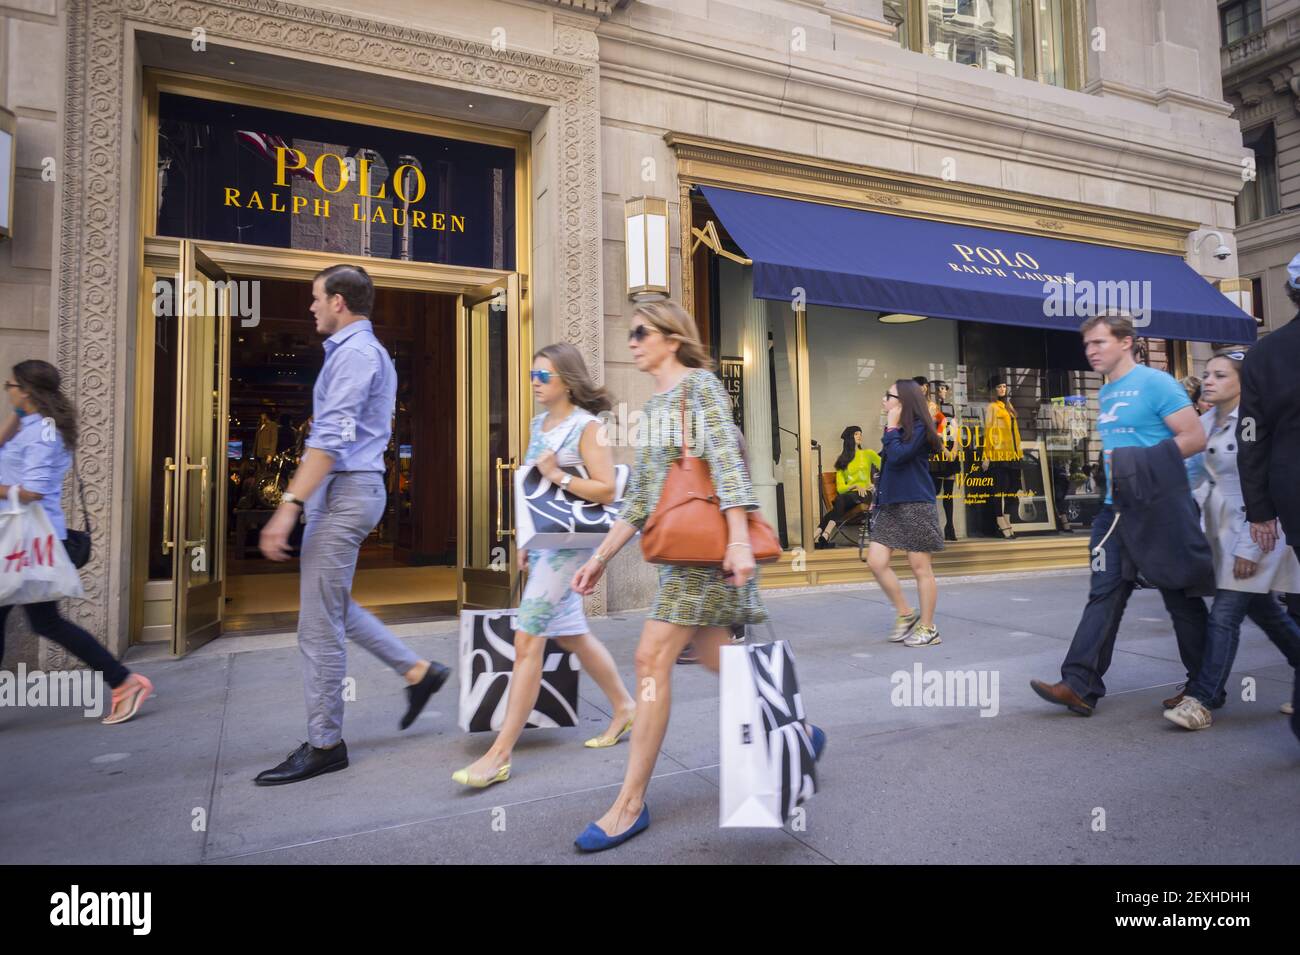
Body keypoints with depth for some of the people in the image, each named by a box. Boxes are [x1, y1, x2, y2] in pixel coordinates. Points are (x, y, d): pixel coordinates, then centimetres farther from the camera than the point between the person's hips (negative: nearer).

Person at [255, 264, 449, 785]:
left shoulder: (354, 352, -13)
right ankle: (418, 670, 23)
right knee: (334, 608, 19)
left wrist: (289, 505, -26)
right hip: (344, 491, 11)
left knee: (319, 624, -3)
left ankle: (324, 745, 9)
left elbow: (331, 438, -23)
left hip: (344, 493, -11)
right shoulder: (364, 351, 18)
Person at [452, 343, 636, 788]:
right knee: (570, 634, 16)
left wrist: (559, 476, -20)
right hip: (541, 541, 8)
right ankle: (624, 706, 34)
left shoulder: (586, 426, -8)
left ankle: (500, 754, -3)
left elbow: (607, 490, -13)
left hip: (568, 542, -8)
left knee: (527, 640, -10)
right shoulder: (538, 424, 14)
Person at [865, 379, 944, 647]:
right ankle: (905, 614, 16)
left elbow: (897, 457, -23)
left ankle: (927, 628, 13)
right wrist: (877, 499, 16)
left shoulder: (919, 428, -9)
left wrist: (891, 428, -12)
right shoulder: (897, 430, 15)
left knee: (920, 568, 1)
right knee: (876, 562, 1)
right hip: (889, 506, 8)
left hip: (915, 506, -8)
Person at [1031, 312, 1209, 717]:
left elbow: (1195, 438, -13)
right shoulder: (1104, 394, 15)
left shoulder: (1155, 383, -9)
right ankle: (1080, 685, 0)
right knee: (1104, 596, 2)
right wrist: (1112, 467, 9)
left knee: (1182, 599, 5)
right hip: (1116, 508, 7)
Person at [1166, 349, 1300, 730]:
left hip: (1257, 528, -8)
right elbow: (1195, 470, 16)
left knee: (1225, 614, -10)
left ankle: (1202, 699, -5)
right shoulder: (1207, 422, 7)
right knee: (1262, 609, 19)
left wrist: (1250, 547, -17)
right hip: (1223, 526, 8)